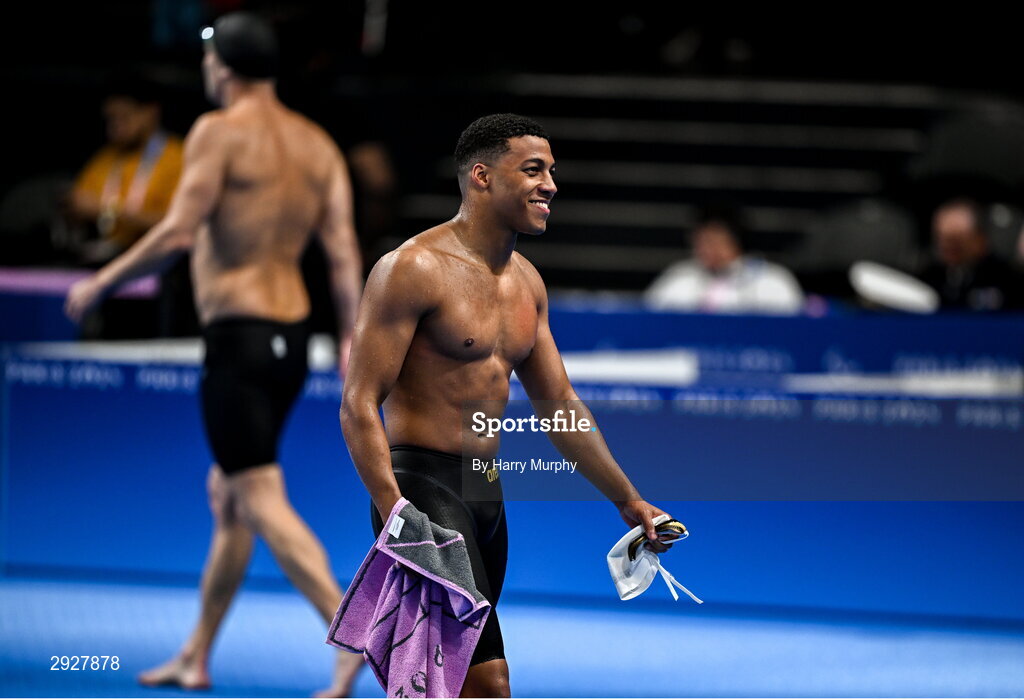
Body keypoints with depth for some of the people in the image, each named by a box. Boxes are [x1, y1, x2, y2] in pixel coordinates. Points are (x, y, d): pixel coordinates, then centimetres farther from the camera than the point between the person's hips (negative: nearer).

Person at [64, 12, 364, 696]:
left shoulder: (220, 131, -9)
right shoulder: (317, 144, 11)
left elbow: (179, 233, -16)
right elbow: (344, 249, 4)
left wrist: (100, 284, -6)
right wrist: (351, 338, 4)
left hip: (237, 334, -8)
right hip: (292, 333, 8)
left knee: (261, 500, -11)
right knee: (226, 491, 18)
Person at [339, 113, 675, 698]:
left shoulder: (526, 282, 14)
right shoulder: (415, 268, -12)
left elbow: (559, 403, 24)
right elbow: (360, 404, -16)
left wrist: (628, 500, 23)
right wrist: (396, 514, -27)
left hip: (486, 496, 9)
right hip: (422, 487, -9)